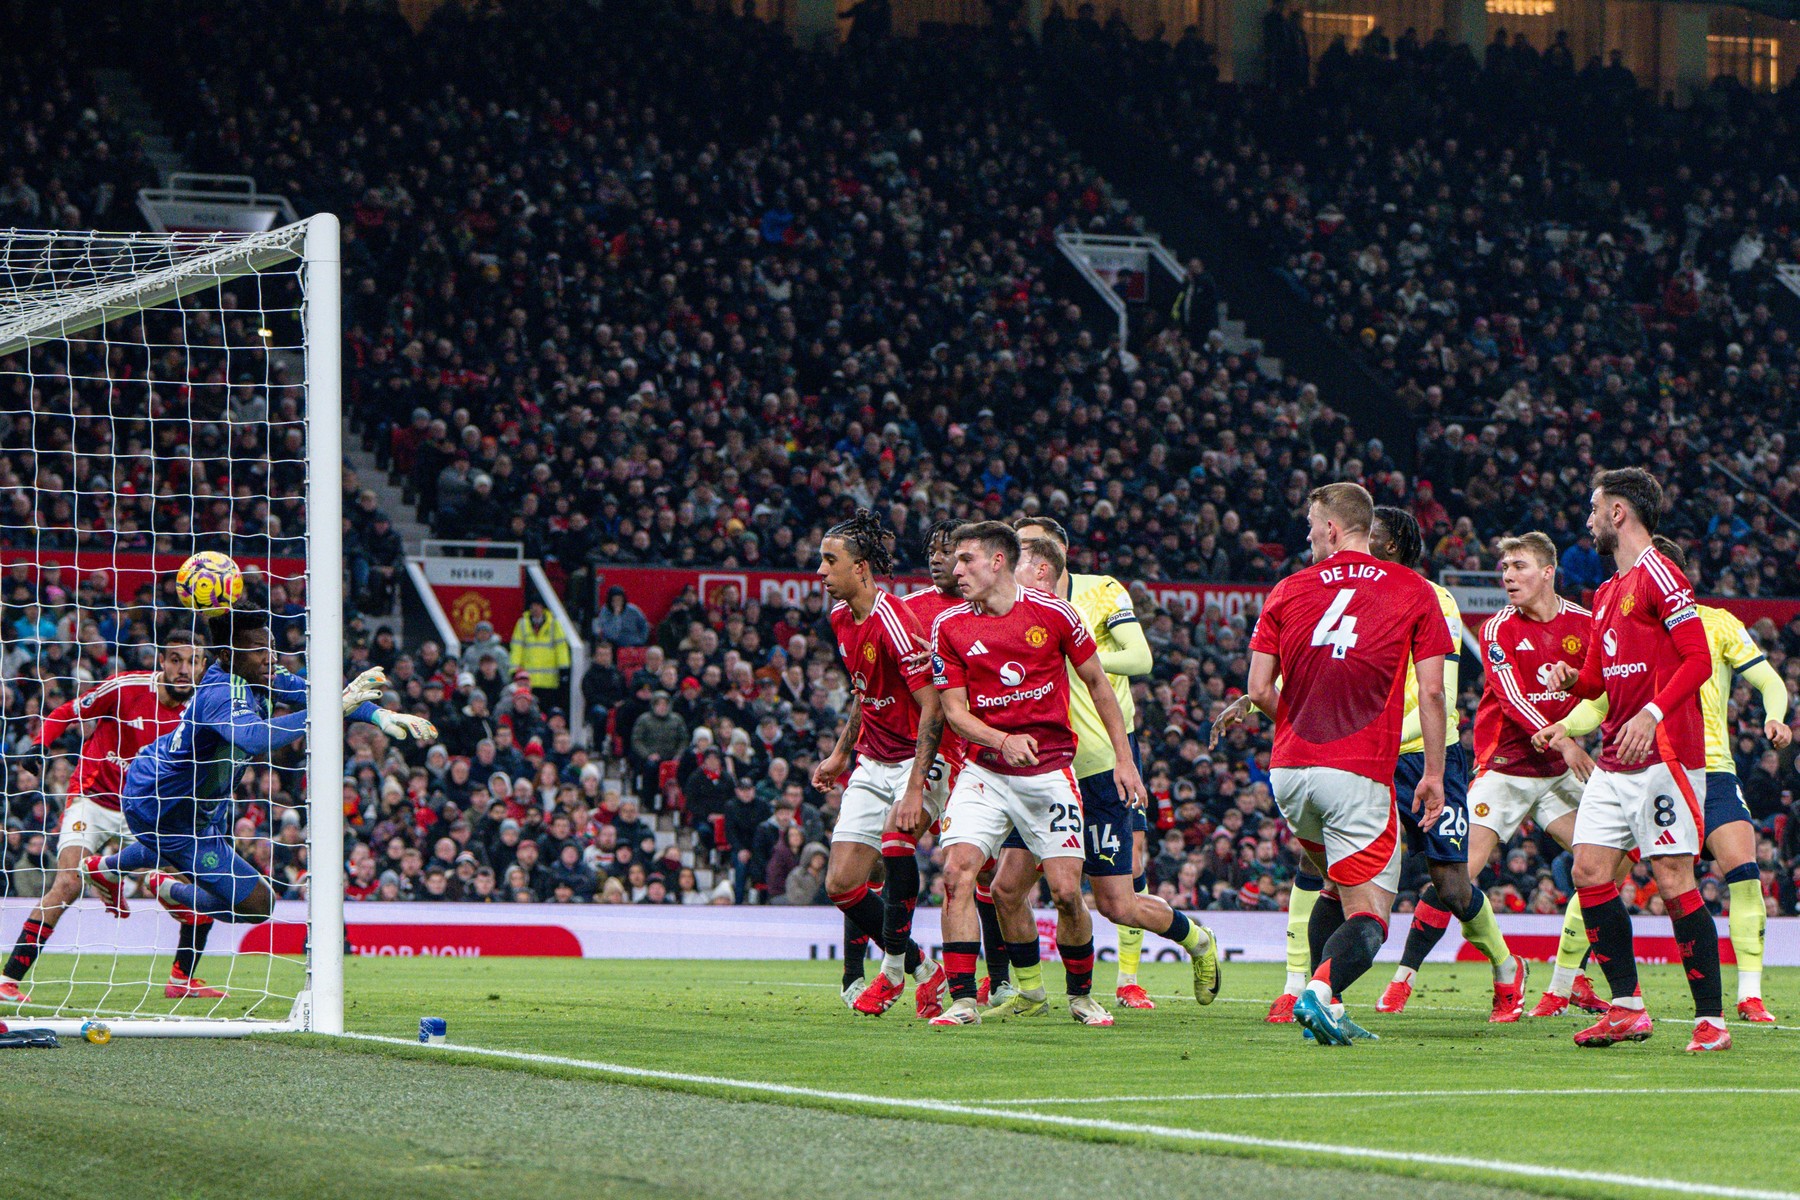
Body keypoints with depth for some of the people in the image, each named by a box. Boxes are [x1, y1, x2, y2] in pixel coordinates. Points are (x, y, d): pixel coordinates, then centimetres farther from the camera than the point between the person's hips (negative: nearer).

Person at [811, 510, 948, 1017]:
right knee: (841, 884, 0)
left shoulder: (893, 623, -22)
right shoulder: (842, 618, 5)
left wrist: (916, 789, -31)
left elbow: (933, 709, -25)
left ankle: (894, 968, -22)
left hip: (920, 757, -9)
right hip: (874, 762, 9)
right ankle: (922, 971, 18)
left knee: (896, 833, -36)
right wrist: (840, 755, 21)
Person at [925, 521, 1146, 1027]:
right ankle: (962, 999, -13)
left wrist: (1123, 757, 6)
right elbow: (954, 710, 0)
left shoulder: (1052, 613, -4)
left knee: (1066, 891, -5)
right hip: (984, 771, 1)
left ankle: (1081, 994, 17)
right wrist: (1003, 740, -20)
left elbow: (1097, 683, 8)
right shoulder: (949, 626, 0)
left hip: (1050, 770, -1)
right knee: (957, 872, -17)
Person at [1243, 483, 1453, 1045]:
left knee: (1336, 890, 24)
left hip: (1289, 769, 4)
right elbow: (1431, 691, -2)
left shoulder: (1289, 591, 8)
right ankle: (1320, 991, -29)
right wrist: (1434, 774, 5)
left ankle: (1324, 1008, 13)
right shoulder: (1414, 592, 4)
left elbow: (1260, 690, 5)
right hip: (1359, 774, -4)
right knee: (1368, 915, -1)